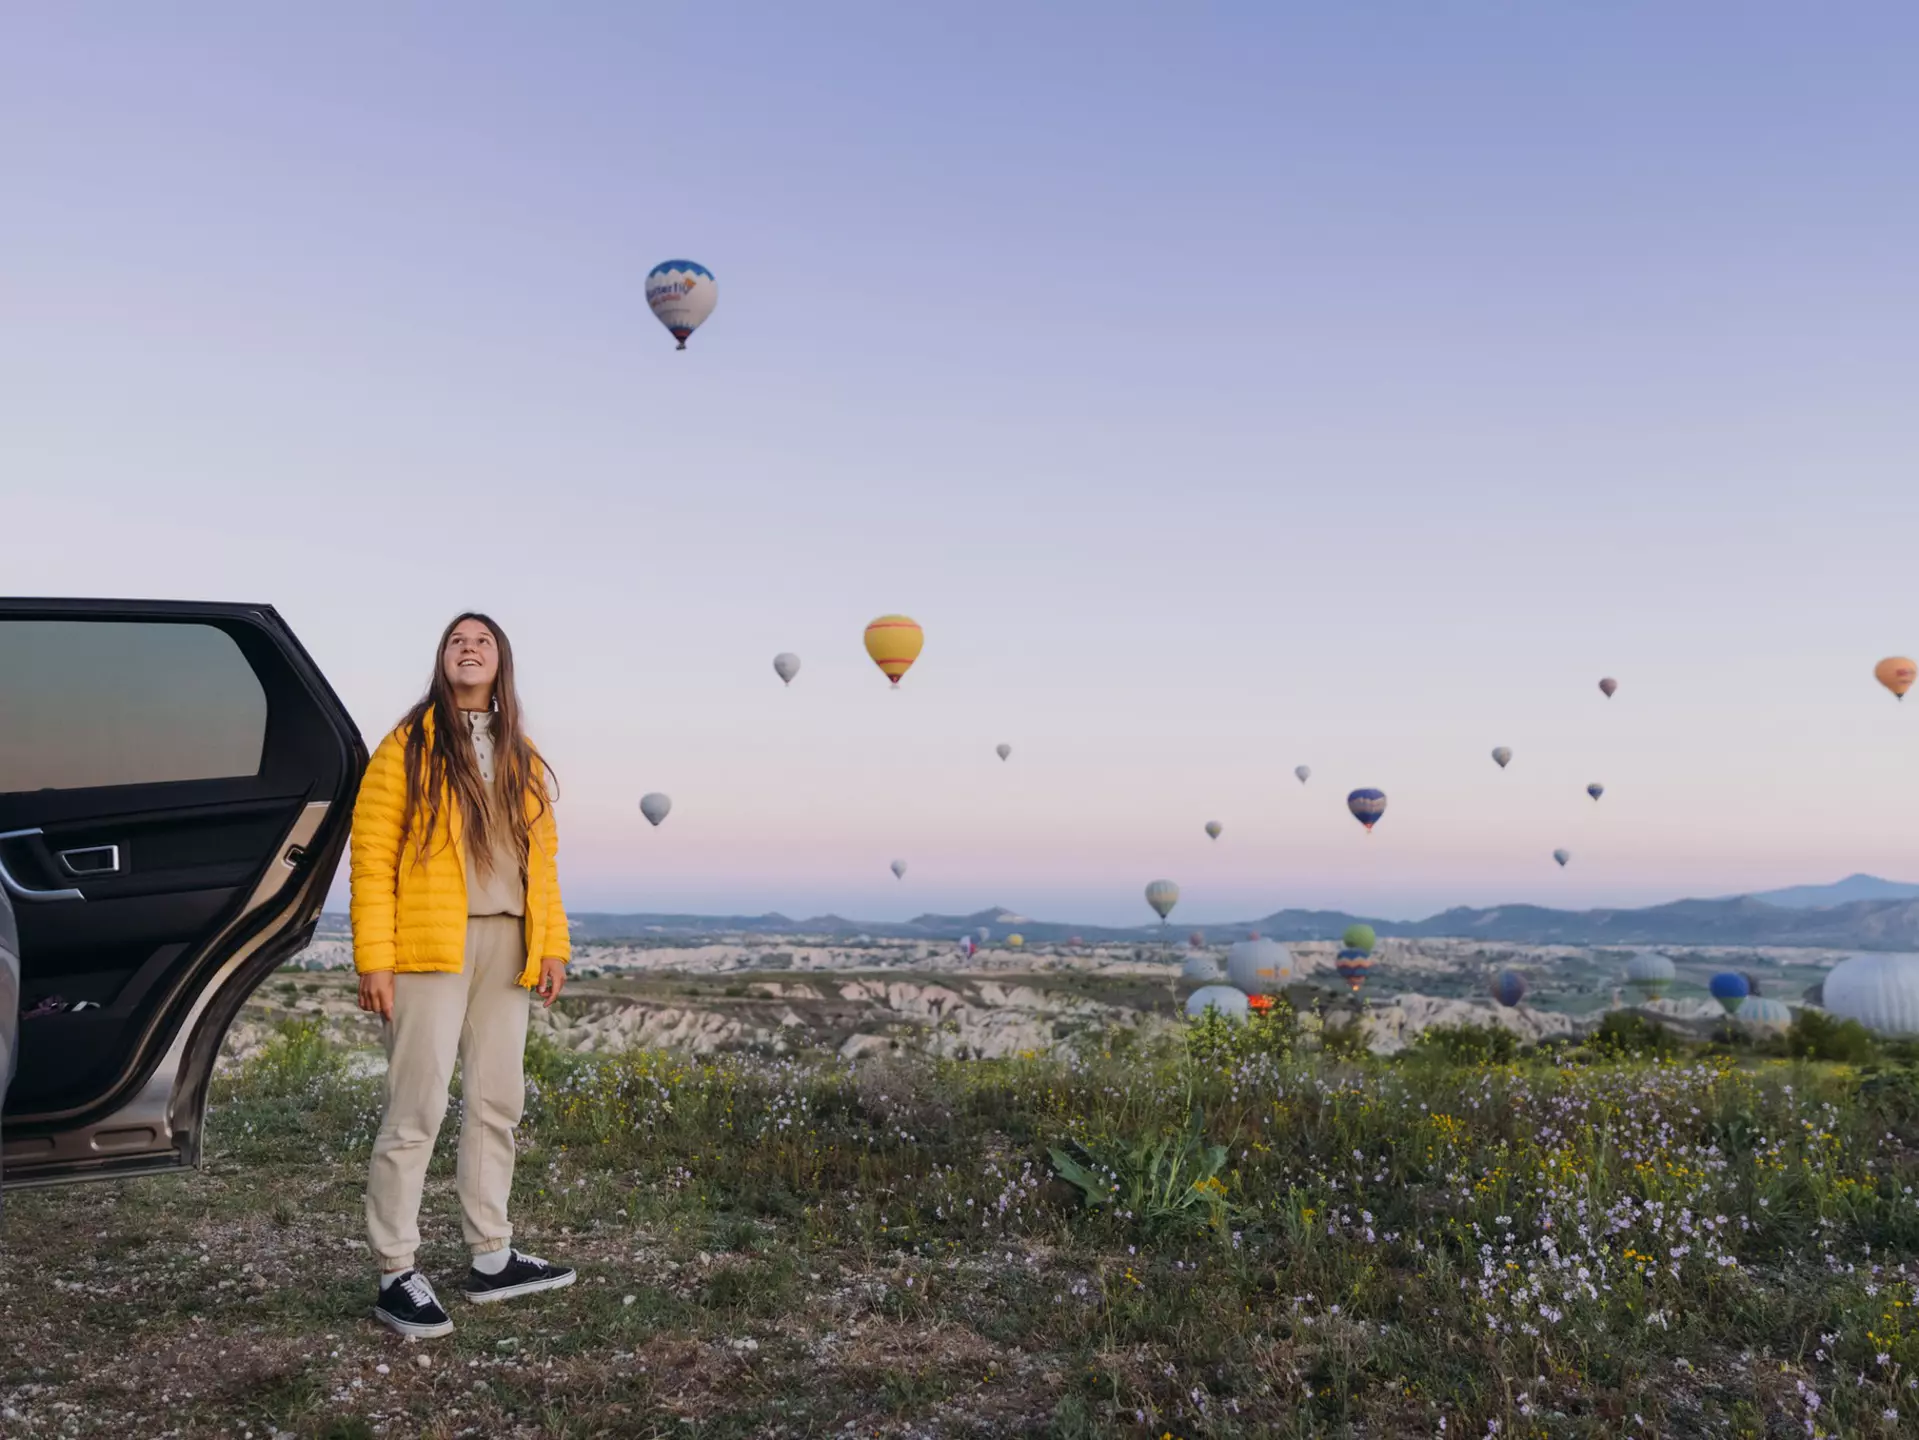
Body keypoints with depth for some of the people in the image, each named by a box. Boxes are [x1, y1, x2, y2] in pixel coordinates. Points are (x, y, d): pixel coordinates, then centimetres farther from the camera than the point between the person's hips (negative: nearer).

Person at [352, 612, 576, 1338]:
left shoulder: (521, 757, 15)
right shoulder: (408, 745, -2)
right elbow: (372, 855, -7)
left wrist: (552, 943, 7)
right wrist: (373, 959, -13)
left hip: (507, 948, 6)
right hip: (430, 948, -6)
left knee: (497, 1105, 12)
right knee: (416, 1110, -5)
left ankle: (491, 1259, 23)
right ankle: (397, 1275, 4)